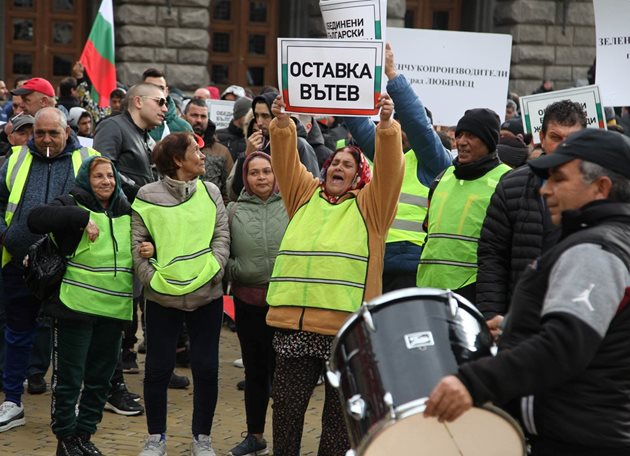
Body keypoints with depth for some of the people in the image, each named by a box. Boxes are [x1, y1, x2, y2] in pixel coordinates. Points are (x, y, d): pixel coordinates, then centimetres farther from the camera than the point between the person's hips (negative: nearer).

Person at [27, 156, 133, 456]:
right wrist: (81, 217, -24)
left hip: (114, 308, 5)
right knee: (69, 378, 1)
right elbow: (35, 219, -19)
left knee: (100, 378, 12)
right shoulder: (73, 205, -2)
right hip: (76, 306, -5)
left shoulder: (126, 212, 16)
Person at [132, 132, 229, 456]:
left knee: (206, 368, 5)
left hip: (207, 295, 2)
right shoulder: (148, 196, -2)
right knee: (158, 369, 5)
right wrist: (153, 279, -13)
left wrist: (210, 272, -11)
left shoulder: (210, 192, 5)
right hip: (162, 296, -2)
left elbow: (222, 237, 3)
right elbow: (138, 244, -2)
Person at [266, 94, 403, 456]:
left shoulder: (369, 204, 9)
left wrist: (387, 126, -16)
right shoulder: (305, 195, 17)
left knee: (339, 412, 6)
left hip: (346, 323, -2)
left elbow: (389, 168, -4)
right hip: (295, 321, 2)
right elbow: (286, 161, 8)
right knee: (287, 406, 7)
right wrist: (282, 124, -5)